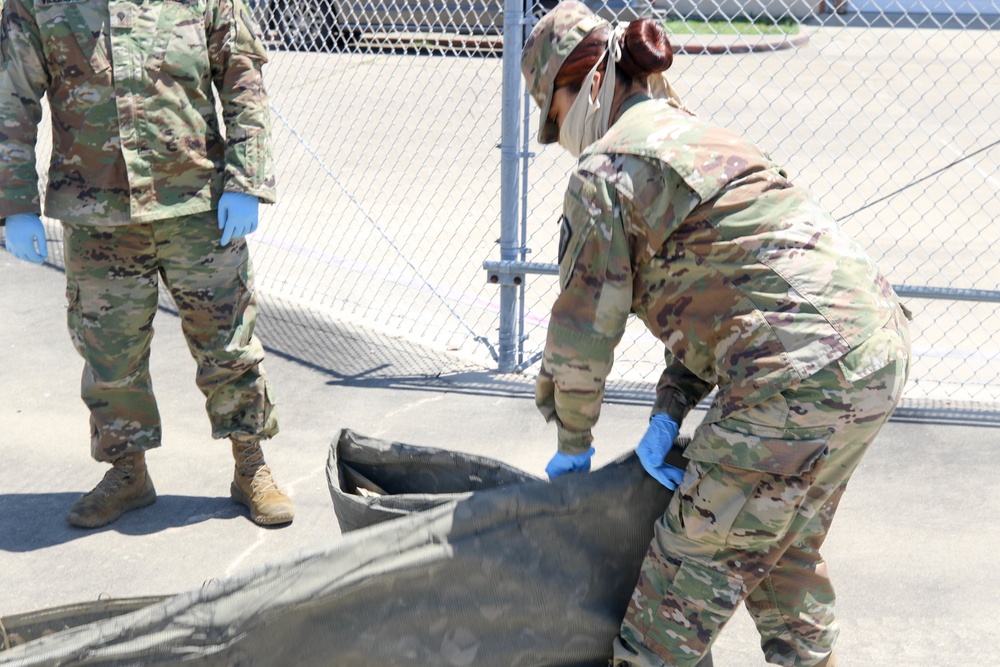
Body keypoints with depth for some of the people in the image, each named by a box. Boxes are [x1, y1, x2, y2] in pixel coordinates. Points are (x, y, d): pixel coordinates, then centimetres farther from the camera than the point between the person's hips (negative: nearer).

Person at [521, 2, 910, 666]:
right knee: (787, 549, 25)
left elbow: (583, 331, -1)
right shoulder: (705, 137, 23)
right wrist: (669, 412, 12)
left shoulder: (604, 169, -5)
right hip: (881, 348, 9)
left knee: (697, 566, 3)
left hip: (801, 374, -9)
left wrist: (572, 446, 13)